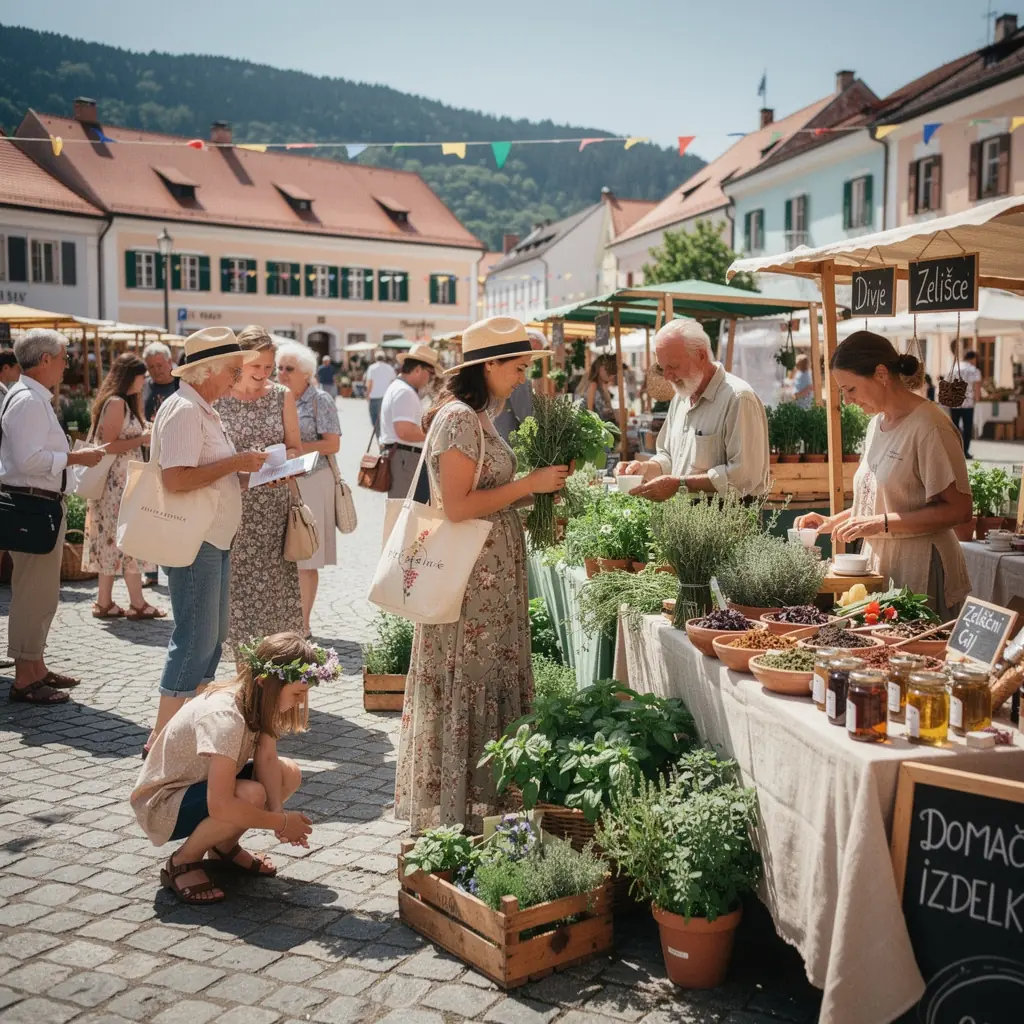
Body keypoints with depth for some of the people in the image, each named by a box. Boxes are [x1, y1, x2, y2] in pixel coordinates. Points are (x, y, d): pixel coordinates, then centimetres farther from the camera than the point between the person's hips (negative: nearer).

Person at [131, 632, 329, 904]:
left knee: (289, 773, -5)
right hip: (161, 805, -9)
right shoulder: (225, 717, -35)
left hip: (201, 782, 9)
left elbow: (267, 759, -12)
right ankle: (183, 862, -8)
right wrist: (283, 822, -29)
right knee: (251, 795, -33)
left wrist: (278, 812, -29)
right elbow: (220, 806, -39)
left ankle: (223, 847, 12)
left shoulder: (258, 699, -9)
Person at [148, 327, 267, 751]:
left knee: (212, 637, 15)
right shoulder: (183, 410, -16)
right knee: (195, 639, -7)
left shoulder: (203, 410, 17)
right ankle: (162, 738, 0)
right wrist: (236, 462, -20)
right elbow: (176, 478, -27)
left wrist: (248, 473, 8)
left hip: (213, 541, 11)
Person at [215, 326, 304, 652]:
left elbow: (296, 449, 11)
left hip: (275, 507, 2)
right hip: (234, 507, -2)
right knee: (239, 589, 0)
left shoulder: (282, 396, 6)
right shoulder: (216, 397, 0)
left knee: (276, 588, 2)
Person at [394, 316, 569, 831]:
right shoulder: (458, 418, -16)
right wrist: (529, 484, -17)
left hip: (491, 576, 10)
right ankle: (459, 811, 9)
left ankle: (481, 800, 25)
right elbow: (456, 505, -22)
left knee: (488, 684, 14)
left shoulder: (477, 417, 15)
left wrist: (539, 485, 11)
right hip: (470, 580, -10)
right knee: (467, 687, -2)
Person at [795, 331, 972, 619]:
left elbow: (959, 509, -17)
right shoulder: (877, 422, 11)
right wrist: (832, 522, 7)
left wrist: (882, 523, -20)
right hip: (879, 562, 7)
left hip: (920, 573, -7)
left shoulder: (929, 426, -15)